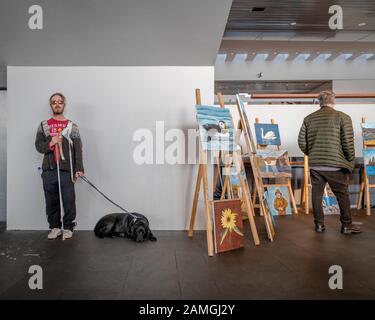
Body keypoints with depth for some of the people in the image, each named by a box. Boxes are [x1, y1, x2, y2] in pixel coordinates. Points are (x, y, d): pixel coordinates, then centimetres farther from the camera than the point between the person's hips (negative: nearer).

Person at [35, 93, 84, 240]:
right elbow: (38, 145, 8)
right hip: (49, 170, 2)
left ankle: (68, 227, 14)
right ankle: (54, 227, 21)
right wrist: (50, 143, -14)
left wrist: (79, 168, -11)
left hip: (67, 170, -2)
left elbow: (78, 149, -1)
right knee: (51, 200, 8)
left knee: (69, 200, 1)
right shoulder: (43, 125, 12)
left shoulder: (72, 126, 5)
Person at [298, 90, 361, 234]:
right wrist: (350, 162, 7)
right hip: (336, 165, -2)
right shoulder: (343, 117, -4)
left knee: (316, 194, 12)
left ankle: (319, 225, 20)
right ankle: (346, 225, 20)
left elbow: (302, 142, 5)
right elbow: (348, 143, -7)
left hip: (315, 165, 3)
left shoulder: (308, 118, 5)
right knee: (342, 195, 11)